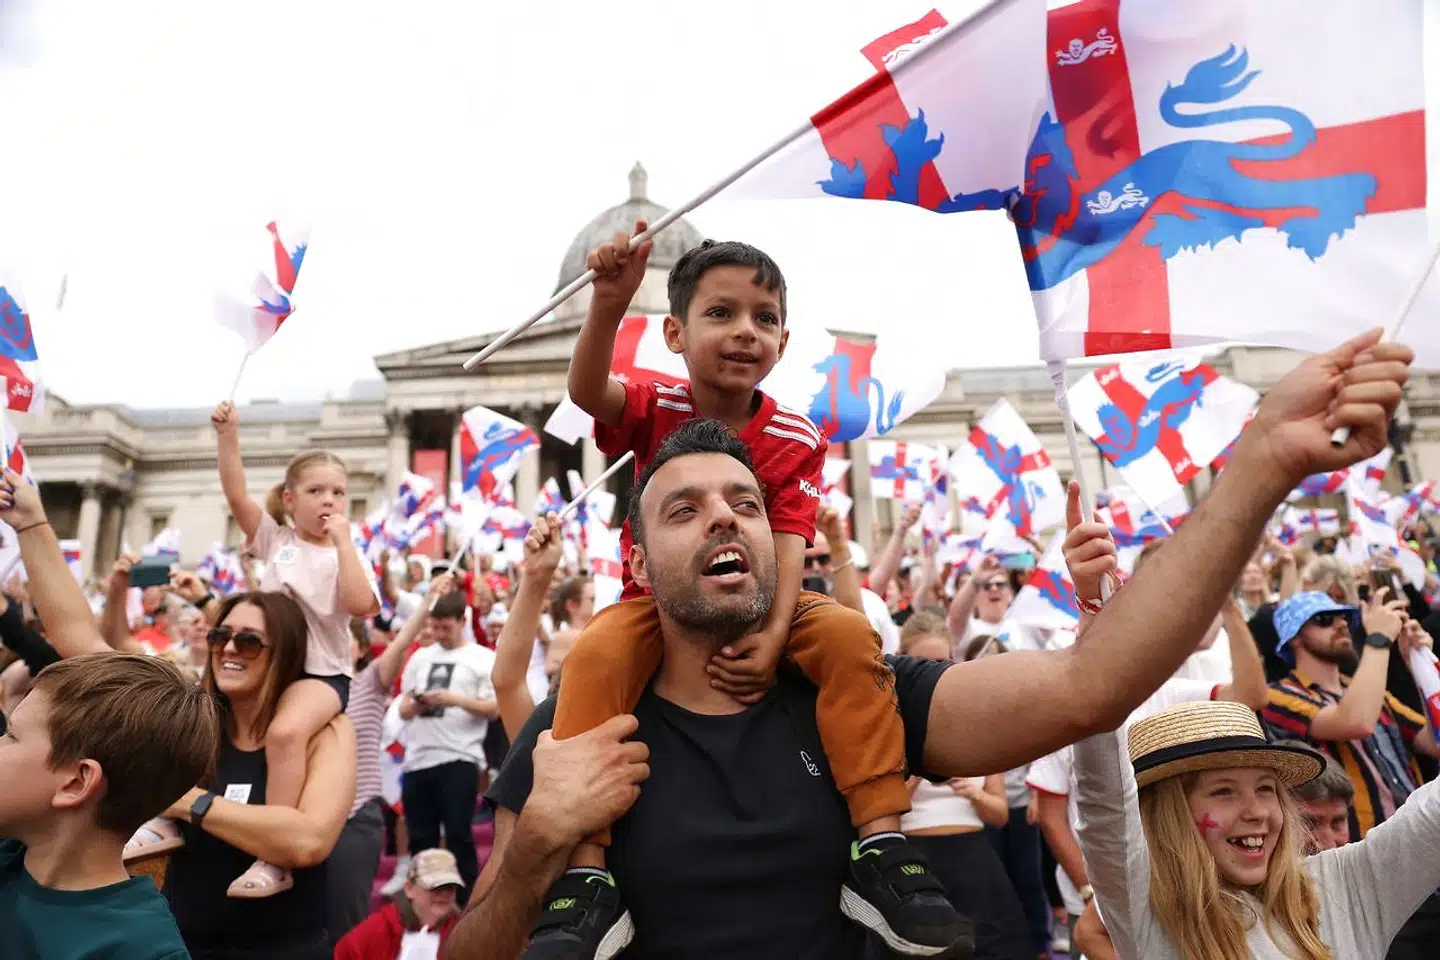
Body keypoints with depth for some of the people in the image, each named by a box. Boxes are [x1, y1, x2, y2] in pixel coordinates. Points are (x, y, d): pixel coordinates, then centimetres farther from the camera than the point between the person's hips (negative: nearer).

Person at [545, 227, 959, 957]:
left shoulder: (795, 441, -6)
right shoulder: (654, 410, -6)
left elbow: (789, 545, -17)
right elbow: (586, 391, -28)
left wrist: (774, 633, -35)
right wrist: (608, 303, -47)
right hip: (655, 600, 0)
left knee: (848, 638, -26)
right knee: (595, 655, -31)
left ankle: (881, 843, -22)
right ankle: (586, 873, -29)